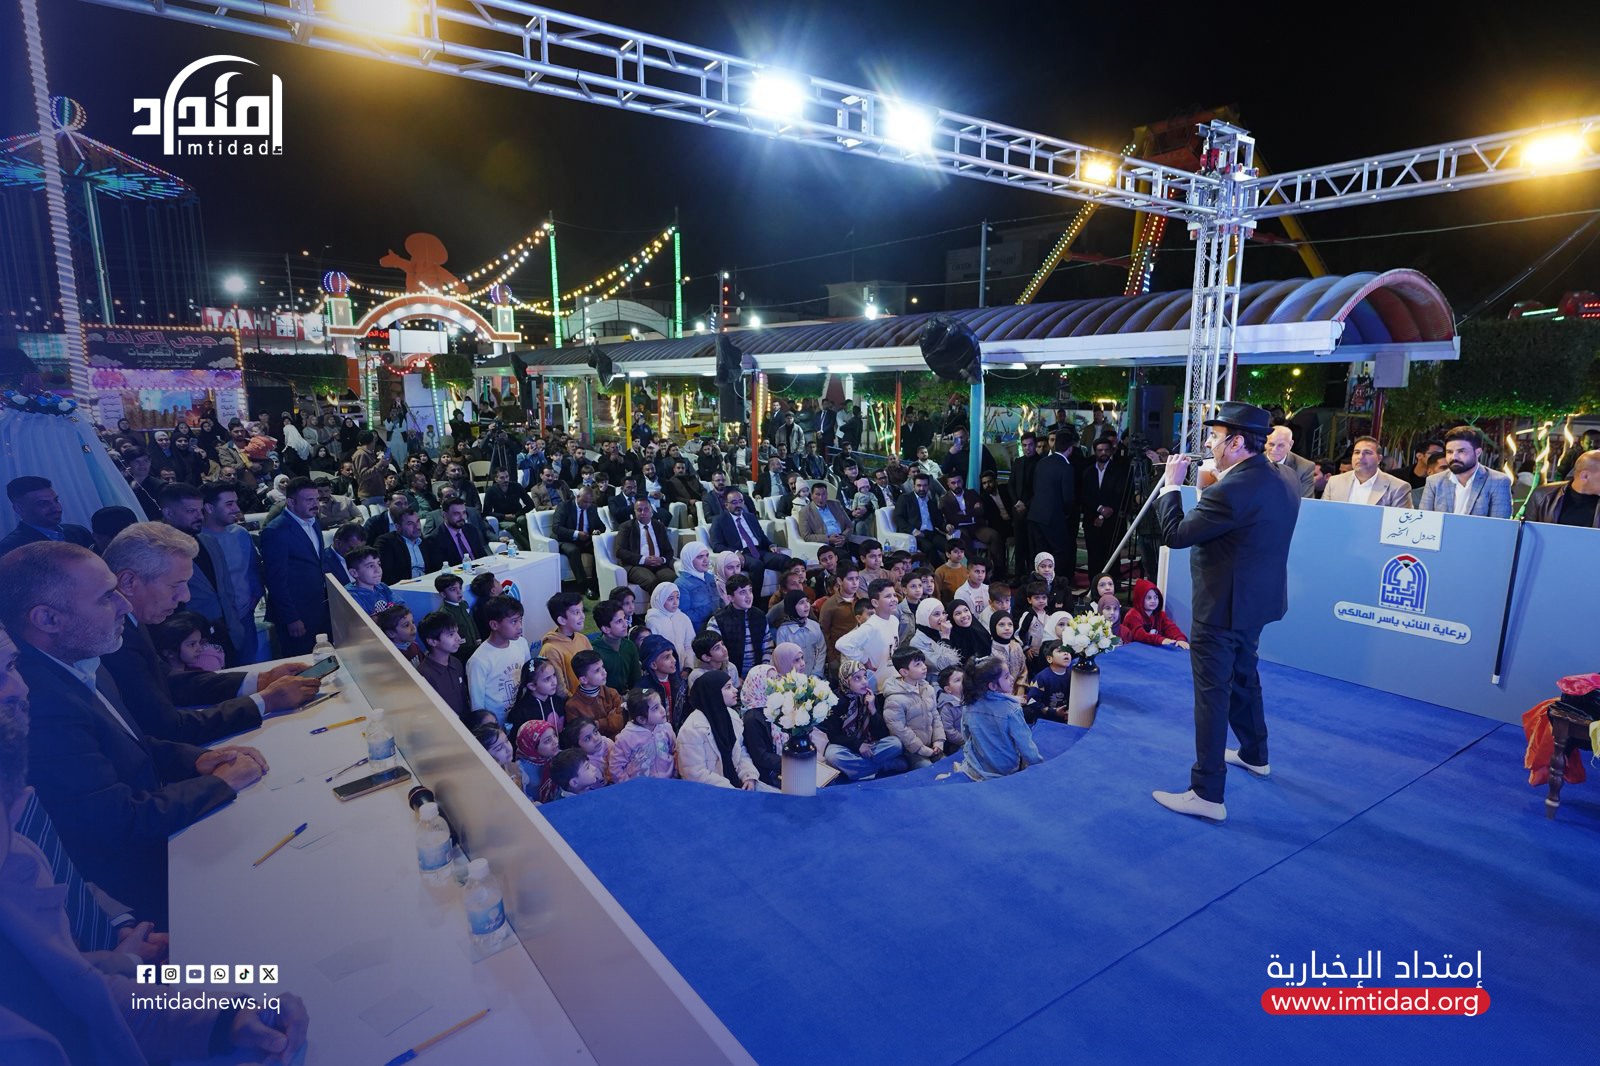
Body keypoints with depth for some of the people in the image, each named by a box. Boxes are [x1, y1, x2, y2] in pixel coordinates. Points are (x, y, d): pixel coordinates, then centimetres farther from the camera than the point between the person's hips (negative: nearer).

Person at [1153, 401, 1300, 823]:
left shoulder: (1231, 490, -26)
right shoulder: (1283, 484, 4)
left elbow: (1176, 534, -22)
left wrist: (1172, 484, -10)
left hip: (1221, 607, -10)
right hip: (1256, 600, 10)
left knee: (1213, 694, -3)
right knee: (1244, 677, 27)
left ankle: (1207, 794, 4)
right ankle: (1254, 754, 47)